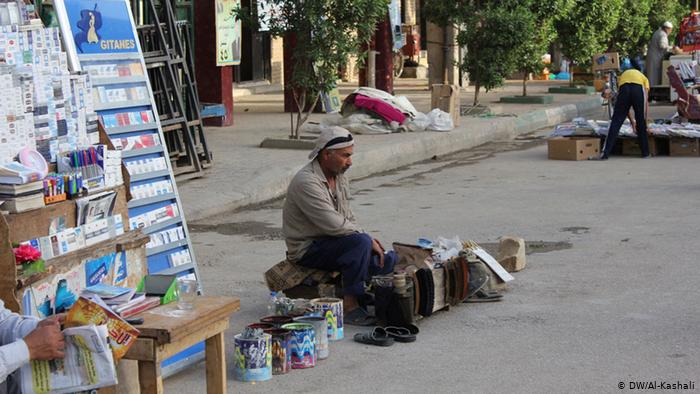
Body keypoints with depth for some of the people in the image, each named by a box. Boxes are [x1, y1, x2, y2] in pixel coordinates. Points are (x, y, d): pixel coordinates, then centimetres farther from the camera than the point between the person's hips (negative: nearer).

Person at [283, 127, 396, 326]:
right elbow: (335, 225, -27)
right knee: (360, 242, -33)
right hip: (307, 250, -9)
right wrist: (368, 239, -18)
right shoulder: (307, 182, -22)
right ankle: (350, 307, -28)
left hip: (331, 240, 9)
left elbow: (348, 218, 16)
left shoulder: (340, 177, 9)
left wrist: (368, 239, -1)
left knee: (388, 259, -5)